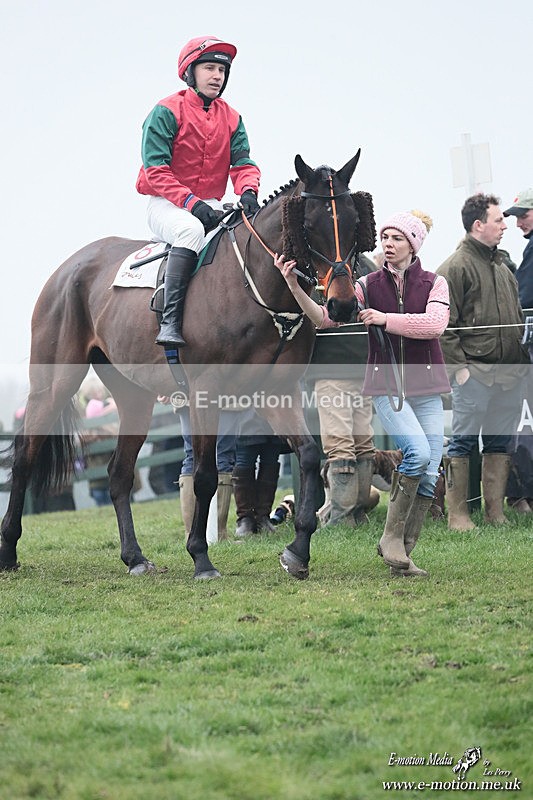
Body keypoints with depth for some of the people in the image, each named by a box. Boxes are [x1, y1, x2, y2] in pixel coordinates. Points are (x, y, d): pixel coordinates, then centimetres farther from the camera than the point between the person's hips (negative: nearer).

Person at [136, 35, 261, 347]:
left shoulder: (231, 118, 11)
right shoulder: (167, 112, -6)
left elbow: (243, 162, 3)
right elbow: (155, 169, -14)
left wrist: (248, 192, -22)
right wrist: (191, 203, -26)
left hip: (210, 205, 6)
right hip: (166, 205, -6)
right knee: (192, 228, -38)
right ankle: (170, 322, -42)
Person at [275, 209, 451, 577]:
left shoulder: (434, 284, 4)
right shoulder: (369, 285, 4)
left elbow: (436, 323, -15)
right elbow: (325, 317, -5)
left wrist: (386, 319, -20)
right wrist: (294, 287, -18)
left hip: (427, 388, 2)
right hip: (386, 386, -2)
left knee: (430, 476, -2)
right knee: (419, 452, -24)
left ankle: (402, 553, 8)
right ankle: (391, 536, -11)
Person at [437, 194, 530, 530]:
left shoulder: (502, 267, 18)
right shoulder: (456, 267, -7)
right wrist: (458, 366, -15)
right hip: (475, 373, -7)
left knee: (501, 443, 9)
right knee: (463, 443, -2)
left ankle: (496, 510, 15)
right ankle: (457, 514, 2)